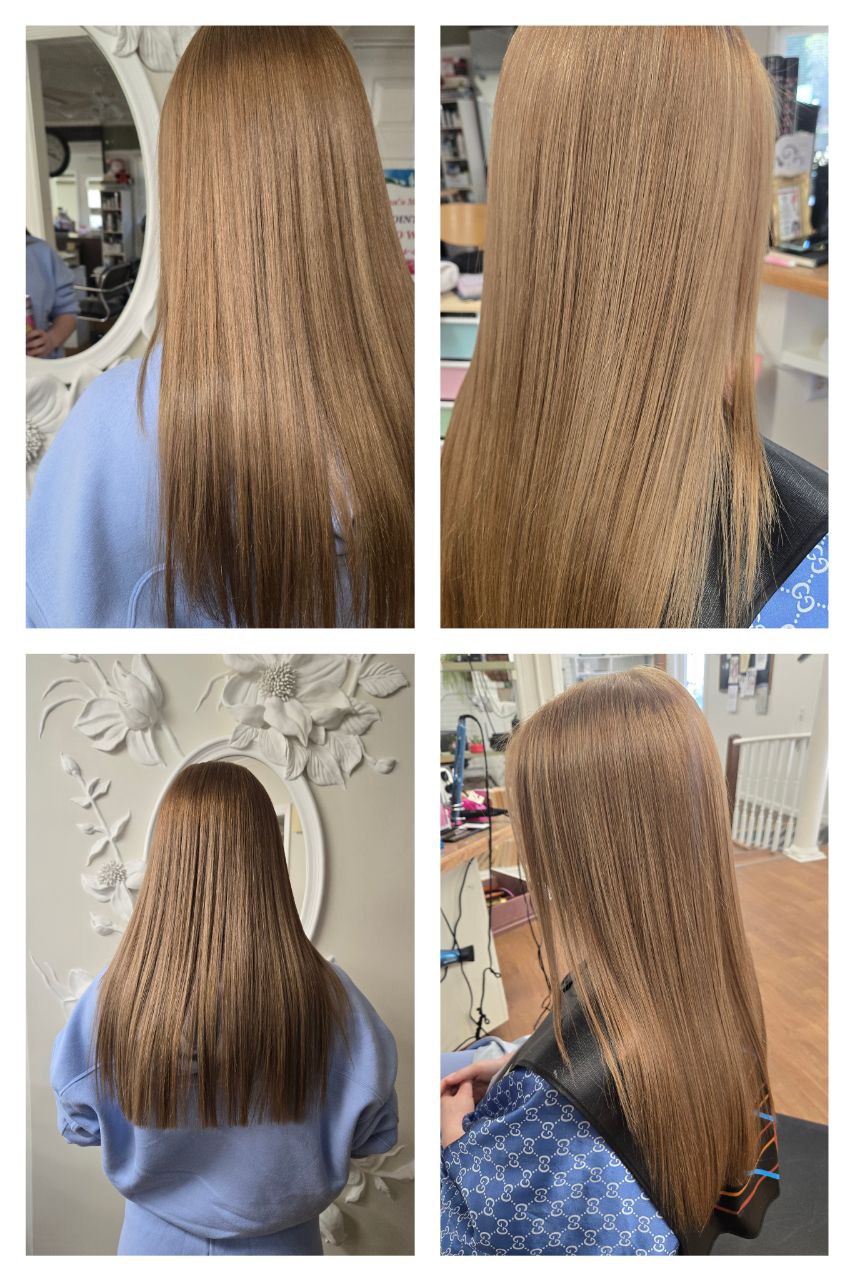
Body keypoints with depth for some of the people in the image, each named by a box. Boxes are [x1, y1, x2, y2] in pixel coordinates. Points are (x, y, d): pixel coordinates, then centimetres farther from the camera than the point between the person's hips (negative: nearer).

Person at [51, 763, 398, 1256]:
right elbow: (374, 1133, -11)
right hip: (279, 1242, -1)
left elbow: (80, 1124, -6)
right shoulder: (325, 994, -26)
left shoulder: (117, 993, -23)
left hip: (157, 1238, 1)